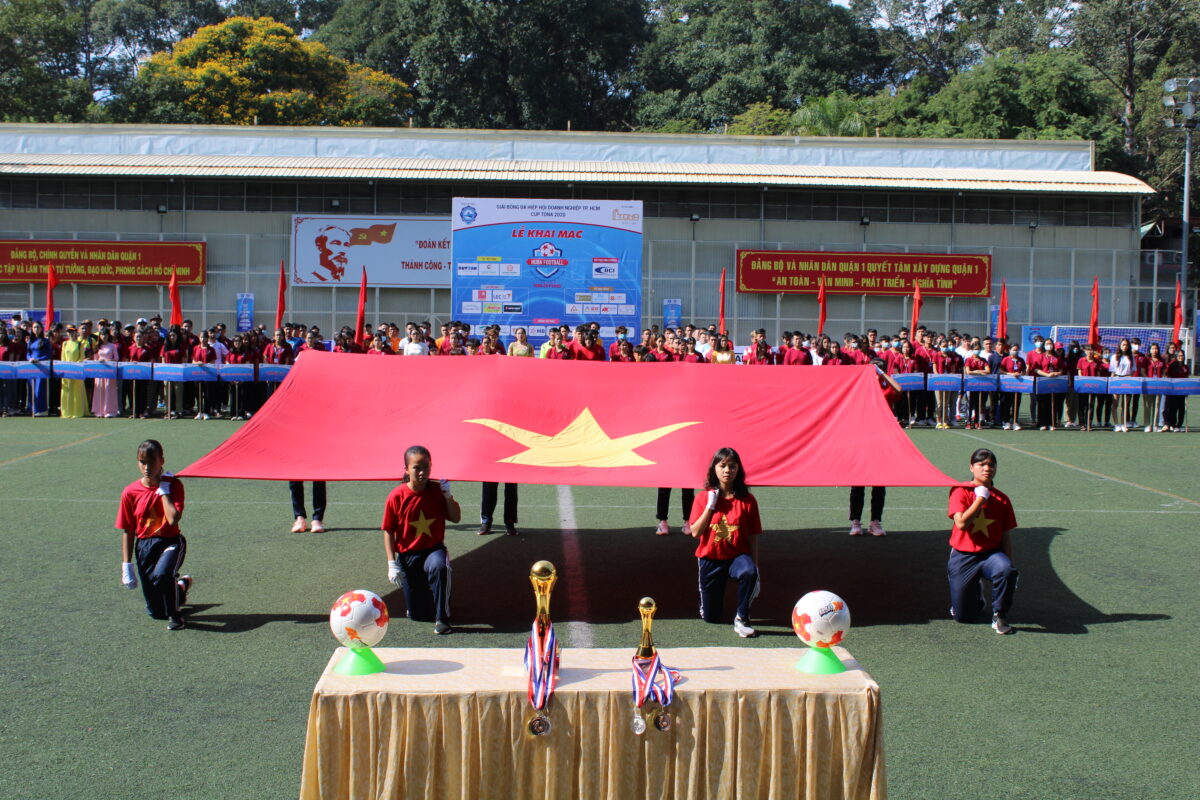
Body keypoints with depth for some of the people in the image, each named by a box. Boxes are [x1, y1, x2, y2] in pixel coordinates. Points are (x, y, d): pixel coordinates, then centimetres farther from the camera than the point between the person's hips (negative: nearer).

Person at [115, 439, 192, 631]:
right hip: (144, 546, 3)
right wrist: (126, 567, -1)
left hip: (171, 542, -3)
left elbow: (173, 519, -23)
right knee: (156, 612, 8)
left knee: (161, 575, -38)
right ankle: (181, 585, 42)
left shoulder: (173, 484, -8)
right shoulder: (131, 492, -3)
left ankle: (175, 615, -10)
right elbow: (127, 531, 2)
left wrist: (163, 491, -16)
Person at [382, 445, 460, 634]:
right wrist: (392, 564, -11)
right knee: (418, 615, 1)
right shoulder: (396, 496, -11)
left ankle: (442, 619, -24)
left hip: (433, 549, 0)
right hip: (407, 555, 0)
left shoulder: (437, 490, -4)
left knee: (439, 566, -39)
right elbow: (388, 532, -6)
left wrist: (448, 496, -17)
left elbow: (456, 518, -1)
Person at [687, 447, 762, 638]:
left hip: (737, 556, -1)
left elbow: (752, 538, -3)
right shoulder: (703, 498, -4)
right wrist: (710, 506, -16)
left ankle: (741, 619, -20)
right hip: (710, 559, 1)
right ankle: (706, 604, 45)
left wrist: (755, 568, -9)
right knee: (710, 618, 7)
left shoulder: (747, 500, -5)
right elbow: (695, 533, -11)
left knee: (749, 572, -39)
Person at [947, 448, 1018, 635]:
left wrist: (1009, 564, -5)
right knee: (962, 616, -1)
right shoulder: (960, 491, -5)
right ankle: (976, 596, 37)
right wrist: (980, 499, -14)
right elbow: (961, 523, -20)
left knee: (1005, 570, -37)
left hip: (991, 554, 1)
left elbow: (1006, 536, 5)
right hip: (963, 556, -1)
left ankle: (999, 616, -13)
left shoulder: (1002, 499, 3)